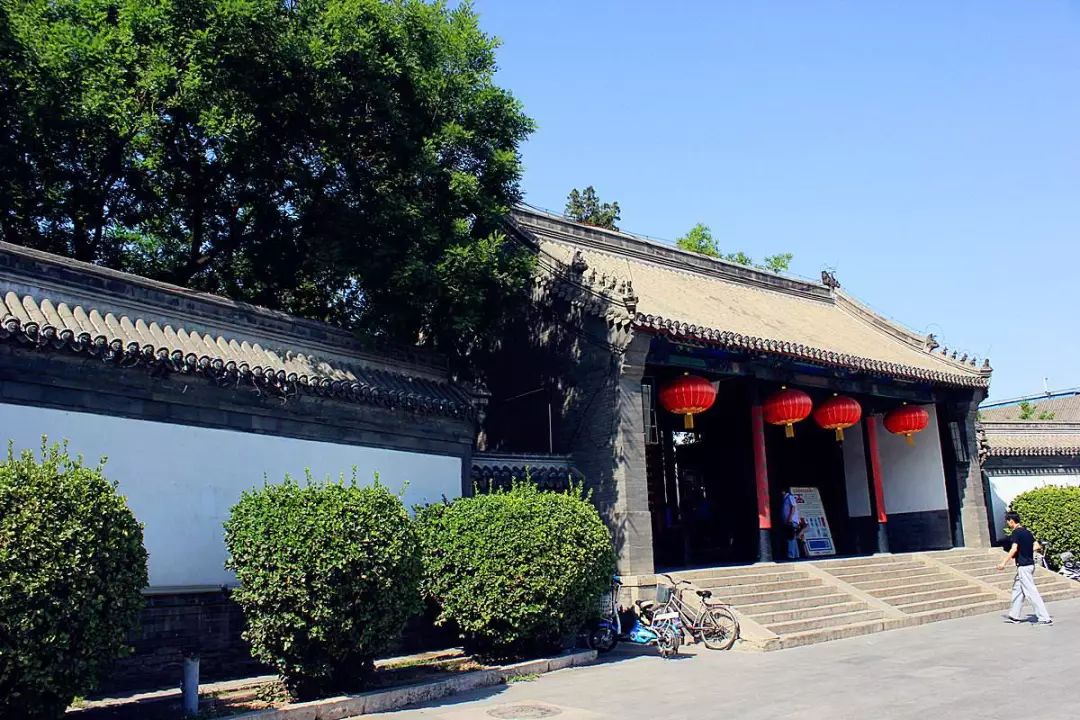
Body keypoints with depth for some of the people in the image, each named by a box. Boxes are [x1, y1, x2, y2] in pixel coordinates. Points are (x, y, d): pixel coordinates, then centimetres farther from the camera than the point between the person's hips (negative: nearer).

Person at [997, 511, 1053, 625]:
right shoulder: (1027, 532, 11)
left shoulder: (1016, 532, -14)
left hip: (1023, 566, -10)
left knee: (1031, 593, -7)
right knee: (1017, 589, 17)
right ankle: (1015, 616, 23)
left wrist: (1004, 562, -23)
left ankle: (1045, 618, -7)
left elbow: (1014, 549, -23)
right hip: (1030, 564, 10)